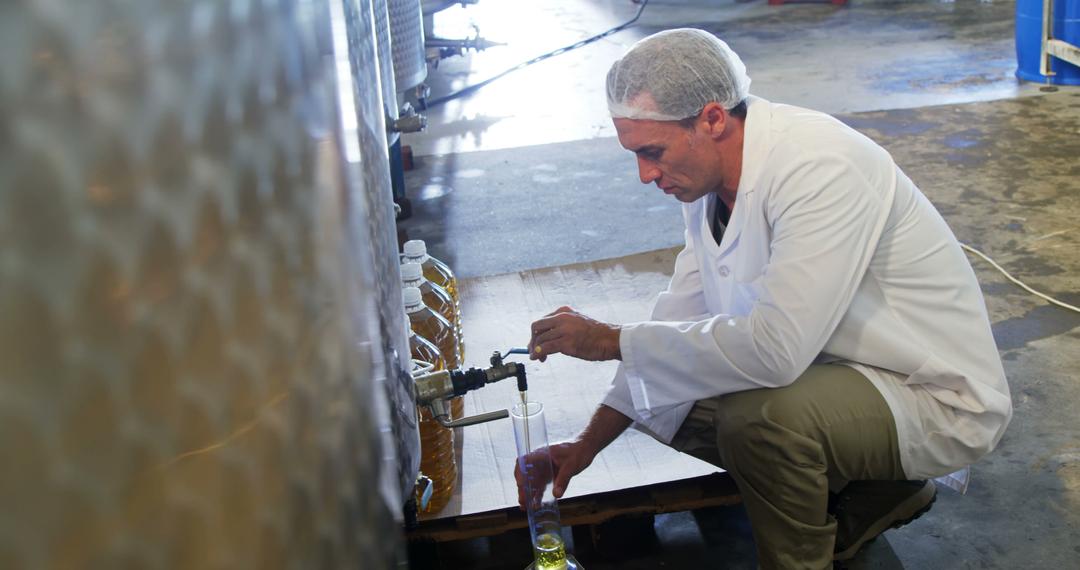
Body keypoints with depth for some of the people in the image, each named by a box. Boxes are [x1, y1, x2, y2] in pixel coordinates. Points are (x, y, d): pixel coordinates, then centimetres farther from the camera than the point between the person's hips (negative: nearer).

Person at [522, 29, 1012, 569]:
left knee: (757, 415, -34)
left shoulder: (820, 168, -30)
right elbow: (682, 319, 5)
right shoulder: (708, 173, -2)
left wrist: (612, 340, -26)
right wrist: (587, 445, 2)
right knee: (664, 399, 6)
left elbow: (775, 347, -37)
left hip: (939, 399, -9)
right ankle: (873, 491, 13)